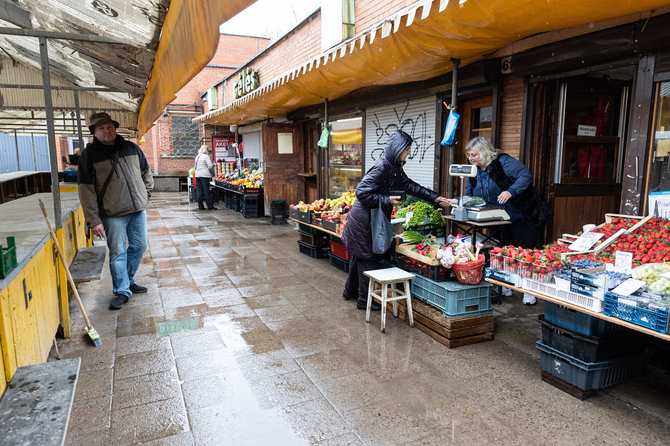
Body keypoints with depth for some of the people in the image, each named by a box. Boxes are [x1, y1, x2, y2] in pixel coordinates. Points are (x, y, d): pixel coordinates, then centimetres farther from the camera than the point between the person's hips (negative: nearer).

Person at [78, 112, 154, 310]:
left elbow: (146, 173, 21)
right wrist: (94, 220, -12)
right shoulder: (89, 154, -4)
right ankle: (122, 291, 13)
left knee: (139, 246, 13)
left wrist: (145, 195, 12)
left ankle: (128, 281, 32)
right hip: (113, 215, -4)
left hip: (138, 210, 4)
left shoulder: (131, 148, 7)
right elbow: (86, 190, -7)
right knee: (118, 253, 0)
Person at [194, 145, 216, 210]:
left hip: (197, 175, 7)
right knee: (206, 191, -4)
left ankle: (200, 206, 9)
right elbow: (210, 166, -14)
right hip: (205, 175, -7)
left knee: (199, 191, 6)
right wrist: (211, 171, 2)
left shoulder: (197, 156, 16)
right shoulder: (206, 156, -7)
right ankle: (210, 207, 0)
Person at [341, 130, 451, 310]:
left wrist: (434, 197, 10)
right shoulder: (381, 167, -22)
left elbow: (409, 186, 13)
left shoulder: (394, 167, 7)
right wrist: (387, 200, -23)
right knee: (367, 258, 0)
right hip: (363, 220, -10)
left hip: (371, 220, 10)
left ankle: (350, 291, 37)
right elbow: (362, 192, -25)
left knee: (360, 256, 20)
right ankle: (365, 300, 13)